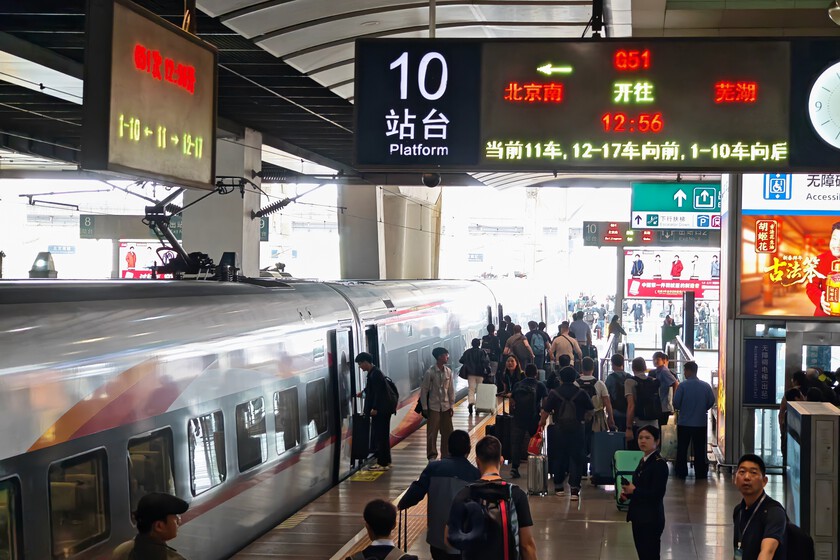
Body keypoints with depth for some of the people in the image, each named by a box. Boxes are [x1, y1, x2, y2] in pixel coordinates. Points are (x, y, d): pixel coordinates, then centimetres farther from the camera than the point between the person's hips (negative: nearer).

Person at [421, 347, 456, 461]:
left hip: (446, 406, 4)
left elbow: (451, 389, 6)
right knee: (432, 432, 2)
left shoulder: (448, 371, 0)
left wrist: (451, 406, 5)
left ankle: (446, 455, 19)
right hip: (434, 407, -4)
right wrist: (424, 408, -7)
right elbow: (424, 390, -7)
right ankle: (432, 455, 14)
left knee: (447, 432, 7)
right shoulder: (430, 372, -13)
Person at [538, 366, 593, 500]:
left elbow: (546, 411, -4)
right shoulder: (581, 393, -3)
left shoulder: (554, 393, -4)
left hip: (560, 428, 1)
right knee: (576, 458, 1)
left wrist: (541, 424, 11)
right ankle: (574, 488, -7)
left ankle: (559, 486, 23)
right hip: (577, 428, -1)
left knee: (559, 457, 14)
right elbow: (590, 409, 3)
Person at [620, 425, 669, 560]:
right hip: (639, 517, 9)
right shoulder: (643, 461, 11)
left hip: (651, 520, -9)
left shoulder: (659, 464, -15)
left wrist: (634, 490, -15)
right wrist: (627, 493, 0)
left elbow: (656, 495, -22)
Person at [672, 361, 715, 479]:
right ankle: (700, 473, 11)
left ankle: (681, 472, 13)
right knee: (699, 449, 9)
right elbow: (711, 402, 0)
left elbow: (676, 403, -13)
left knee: (682, 448, 10)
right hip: (701, 422, 2)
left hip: (684, 422, -2)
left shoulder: (682, 385, -12)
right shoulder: (706, 386, -4)